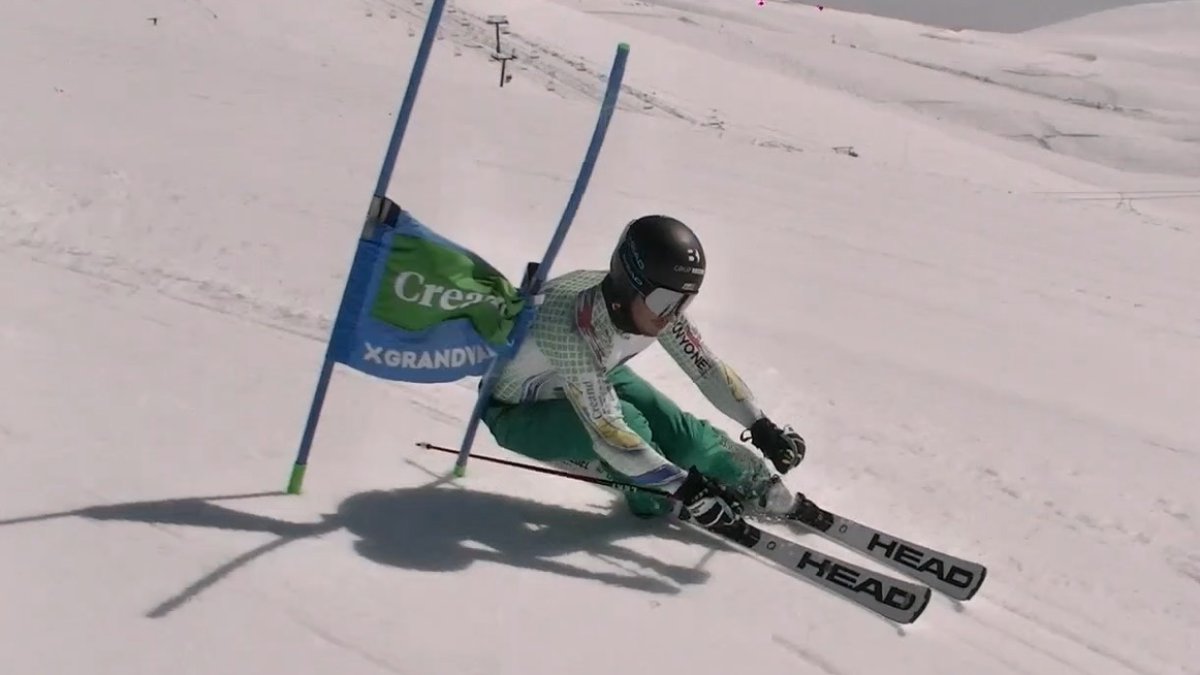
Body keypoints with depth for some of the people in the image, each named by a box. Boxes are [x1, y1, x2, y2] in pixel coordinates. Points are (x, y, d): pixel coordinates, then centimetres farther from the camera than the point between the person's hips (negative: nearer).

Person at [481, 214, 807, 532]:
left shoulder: (653, 303, -23)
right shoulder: (573, 329, -43)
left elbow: (705, 365, -12)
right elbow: (606, 432, -43)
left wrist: (762, 427, -14)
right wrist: (686, 489, -42)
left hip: (593, 379, 6)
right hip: (517, 411, -5)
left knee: (677, 429, -11)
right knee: (628, 425, -31)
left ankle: (763, 489, 12)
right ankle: (655, 499, -3)